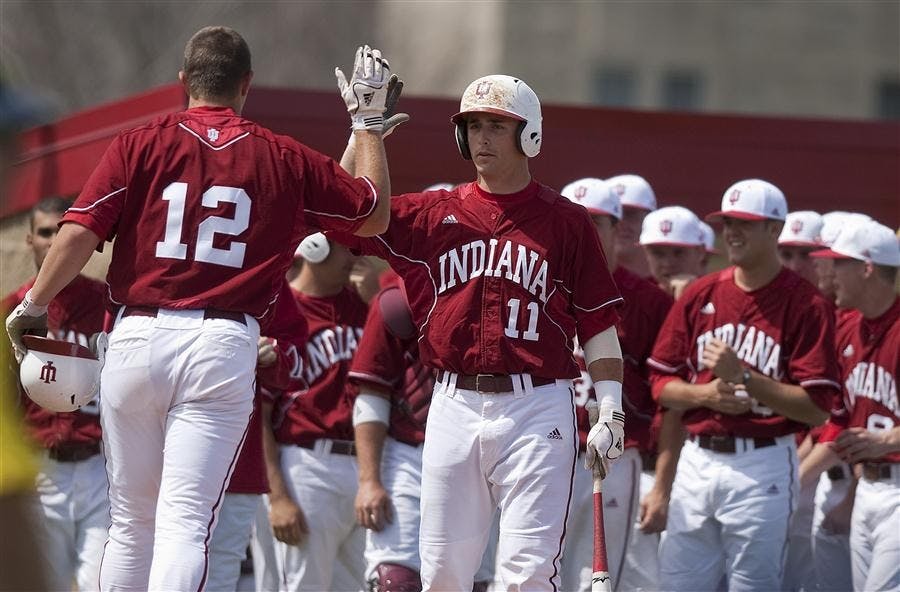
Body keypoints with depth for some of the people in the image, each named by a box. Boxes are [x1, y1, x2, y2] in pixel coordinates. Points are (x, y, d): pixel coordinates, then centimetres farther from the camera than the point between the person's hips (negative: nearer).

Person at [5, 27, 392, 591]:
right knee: (185, 522, -8)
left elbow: (80, 232, -6)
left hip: (137, 338, 1)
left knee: (131, 520, 13)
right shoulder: (285, 160, 7)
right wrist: (369, 121, 30)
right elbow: (374, 214, 19)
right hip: (224, 346, -1)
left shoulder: (139, 144, 4)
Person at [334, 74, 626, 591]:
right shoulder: (433, 215, 11)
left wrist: (611, 412, -5)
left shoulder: (565, 221, 5)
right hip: (455, 407, 3)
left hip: (537, 409, -3)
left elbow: (598, 324, 3)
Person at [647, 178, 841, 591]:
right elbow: (661, 383, 12)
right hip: (698, 460, 5)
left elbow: (816, 408, -10)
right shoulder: (700, 296, 10)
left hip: (763, 465, -5)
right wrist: (707, 393, -8)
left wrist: (743, 377, -18)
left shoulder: (806, 306, -4)